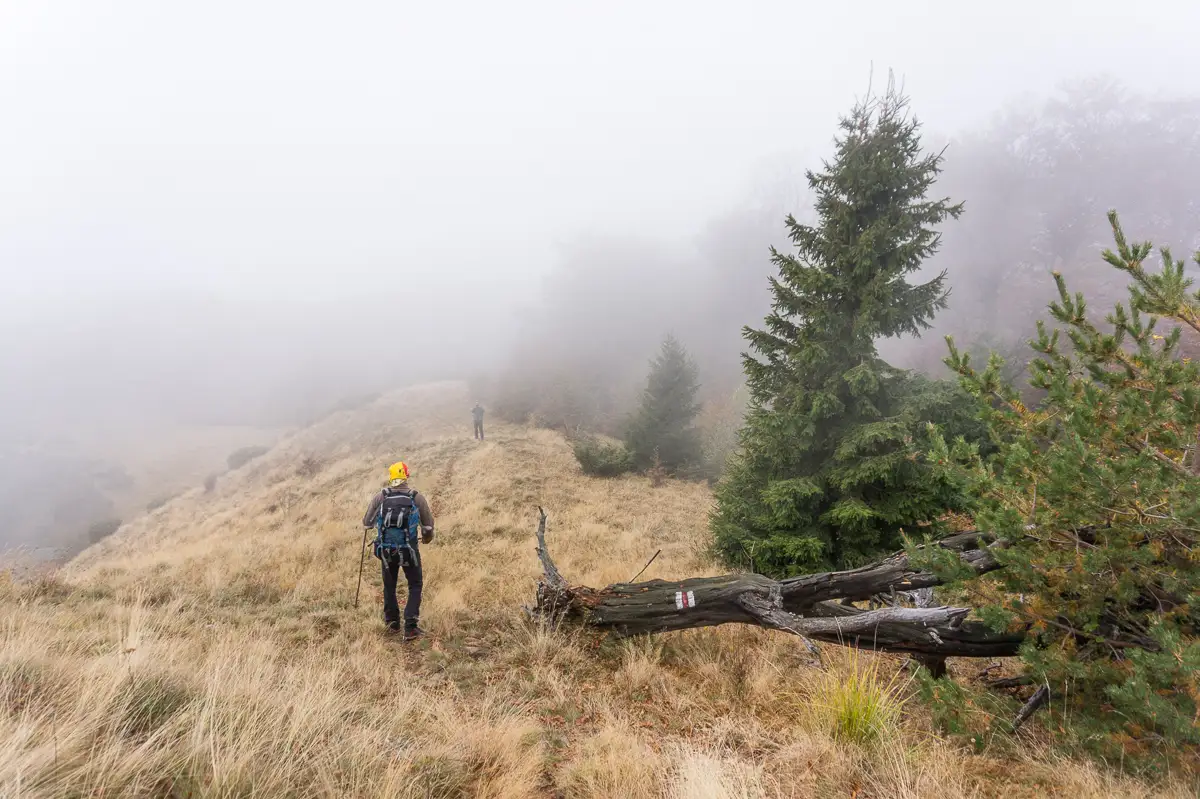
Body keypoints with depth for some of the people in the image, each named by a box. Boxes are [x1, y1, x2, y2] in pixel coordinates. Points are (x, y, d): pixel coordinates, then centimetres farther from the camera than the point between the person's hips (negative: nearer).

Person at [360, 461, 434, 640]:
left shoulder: (380, 497, -3)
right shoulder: (417, 498, -6)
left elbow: (367, 522, 5)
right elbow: (428, 526, 1)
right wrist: (427, 538, 23)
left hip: (386, 550, 2)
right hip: (409, 549, -2)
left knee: (389, 585, 22)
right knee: (415, 586, 14)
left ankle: (392, 622, 36)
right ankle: (410, 627, 4)